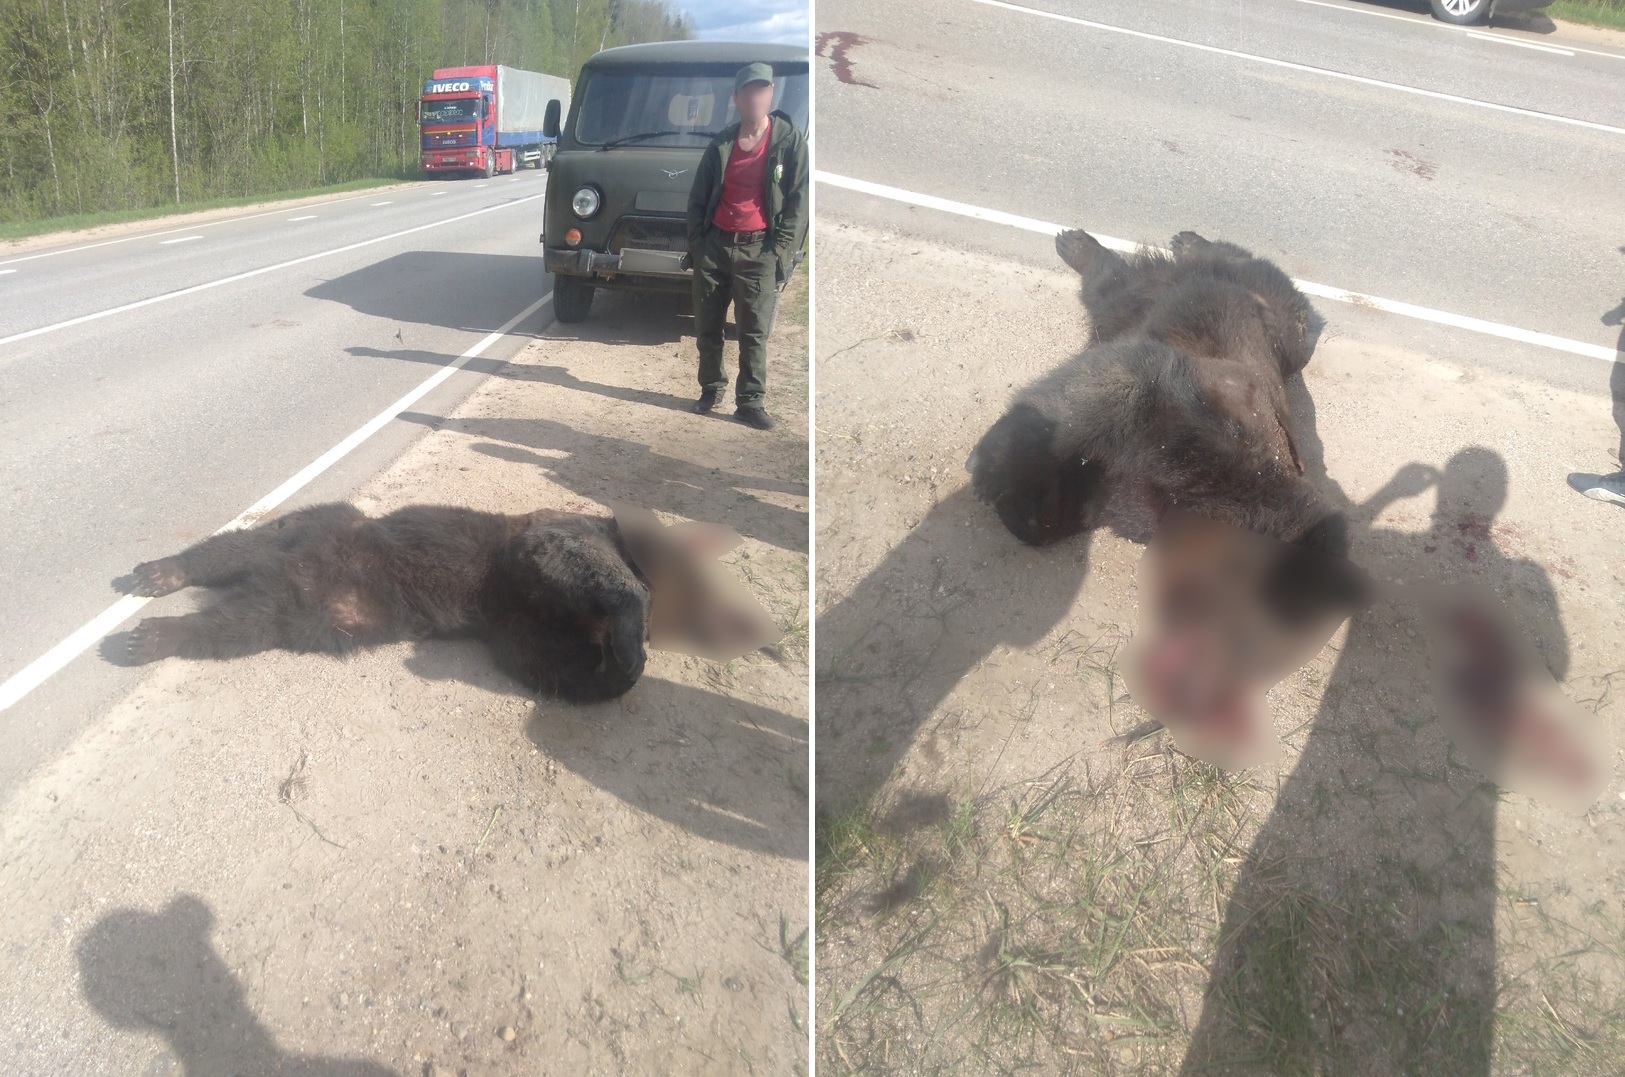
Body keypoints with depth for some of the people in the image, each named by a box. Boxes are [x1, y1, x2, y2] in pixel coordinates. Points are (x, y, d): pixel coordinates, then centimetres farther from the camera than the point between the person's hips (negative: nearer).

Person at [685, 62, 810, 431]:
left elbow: (798, 201, -4)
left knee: (755, 331, -5)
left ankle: (751, 401, 2)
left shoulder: (790, 141, -1)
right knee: (707, 325, 9)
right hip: (715, 245, 4)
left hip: (759, 251, -4)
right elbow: (697, 197, 14)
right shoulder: (721, 144, 8)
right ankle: (711, 387, 25)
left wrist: (781, 252, -11)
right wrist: (696, 242, 5)